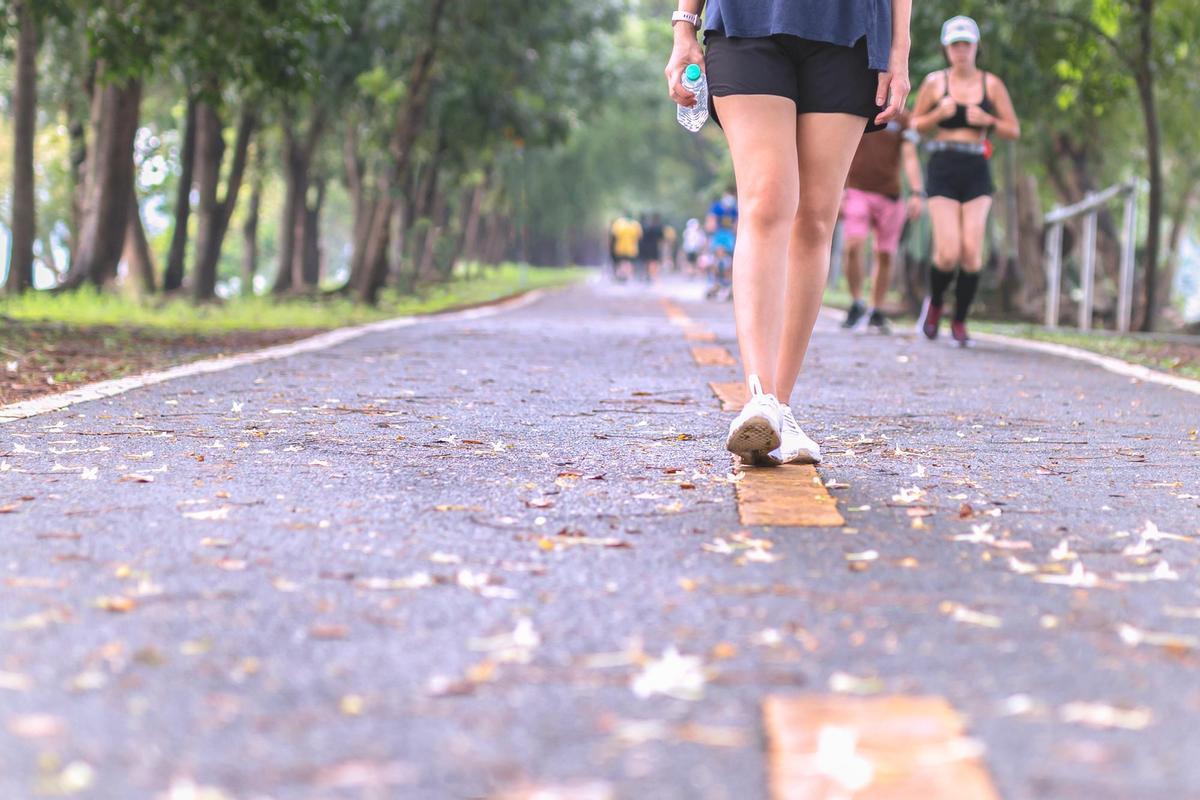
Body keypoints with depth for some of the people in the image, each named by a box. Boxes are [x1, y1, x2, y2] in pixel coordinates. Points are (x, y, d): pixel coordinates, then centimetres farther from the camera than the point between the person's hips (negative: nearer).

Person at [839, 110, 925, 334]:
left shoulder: (902, 119, 7)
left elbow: (910, 158, 1)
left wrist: (917, 193, -11)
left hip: (889, 195, 1)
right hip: (857, 191, -1)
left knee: (885, 256, 3)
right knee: (853, 247, -19)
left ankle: (876, 313, 14)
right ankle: (856, 303, -3)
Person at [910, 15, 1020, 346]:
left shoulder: (991, 84, 5)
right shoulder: (935, 82, 2)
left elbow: (1014, 130, 9)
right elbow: (915, 125, 10)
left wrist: (988, 121, -10)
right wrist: (939, 114, -9)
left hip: (976, 172, 1)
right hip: (942, 170, -1)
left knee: (972, 251, -9)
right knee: (948, 253, -11)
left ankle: (960, 321, 7)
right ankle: (934, 303, 20)